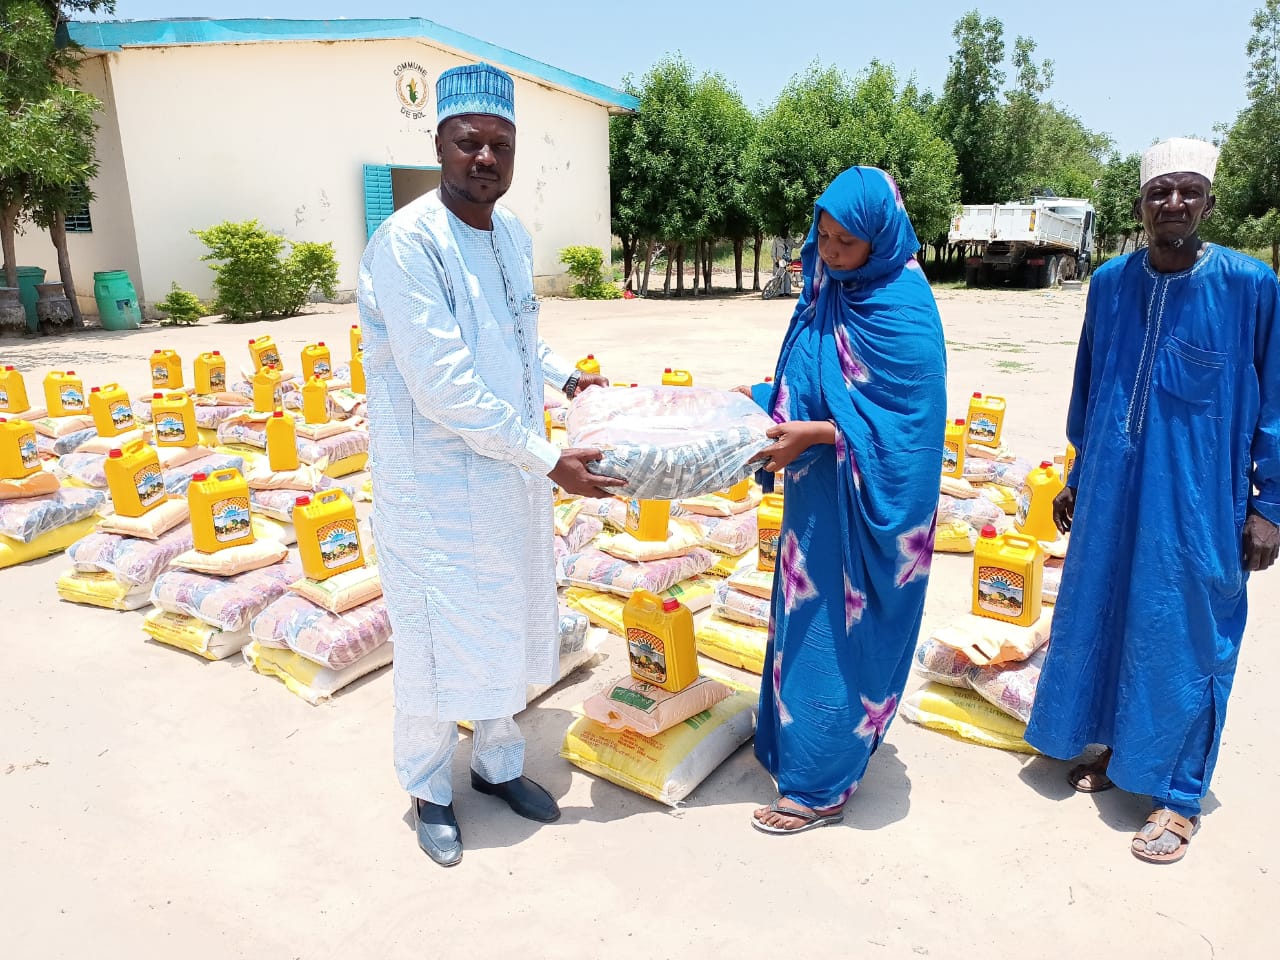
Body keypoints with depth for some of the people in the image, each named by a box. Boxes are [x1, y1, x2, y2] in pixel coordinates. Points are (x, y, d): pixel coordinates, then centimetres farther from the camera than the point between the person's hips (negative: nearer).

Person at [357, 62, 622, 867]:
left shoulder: (514, 235, 5)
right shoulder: (407, 242, -19)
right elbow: (442, 384, -24)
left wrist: (563, 376, 10)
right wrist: (548, 459, -23)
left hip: (511, 476, 7)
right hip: (438, 484, -7)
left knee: (509, 627, 18)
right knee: (439, 642, 7)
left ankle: (499, 763, 41)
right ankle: (430, 792, 32)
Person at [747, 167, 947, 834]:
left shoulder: (904, 309, -18)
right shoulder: (827, 289, 6)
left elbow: (907, 420, -19)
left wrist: (814, 434, -25)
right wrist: (767, 402, 0)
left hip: (865, 503, -8)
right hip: (816, 490, 8)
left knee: (838, 631, 2)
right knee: (806, 620, 19)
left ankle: (820, 787, 18)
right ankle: (796, 737, 38)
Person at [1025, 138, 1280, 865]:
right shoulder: (1111, 282, 3)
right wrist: (1077, 477, 15)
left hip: (1198, 497, -4)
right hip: (1113, 489, 4)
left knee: (1185, 634, 4)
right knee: (1100, 612, 12)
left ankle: (1180, 794, 21)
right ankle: (1114, 746, 34)